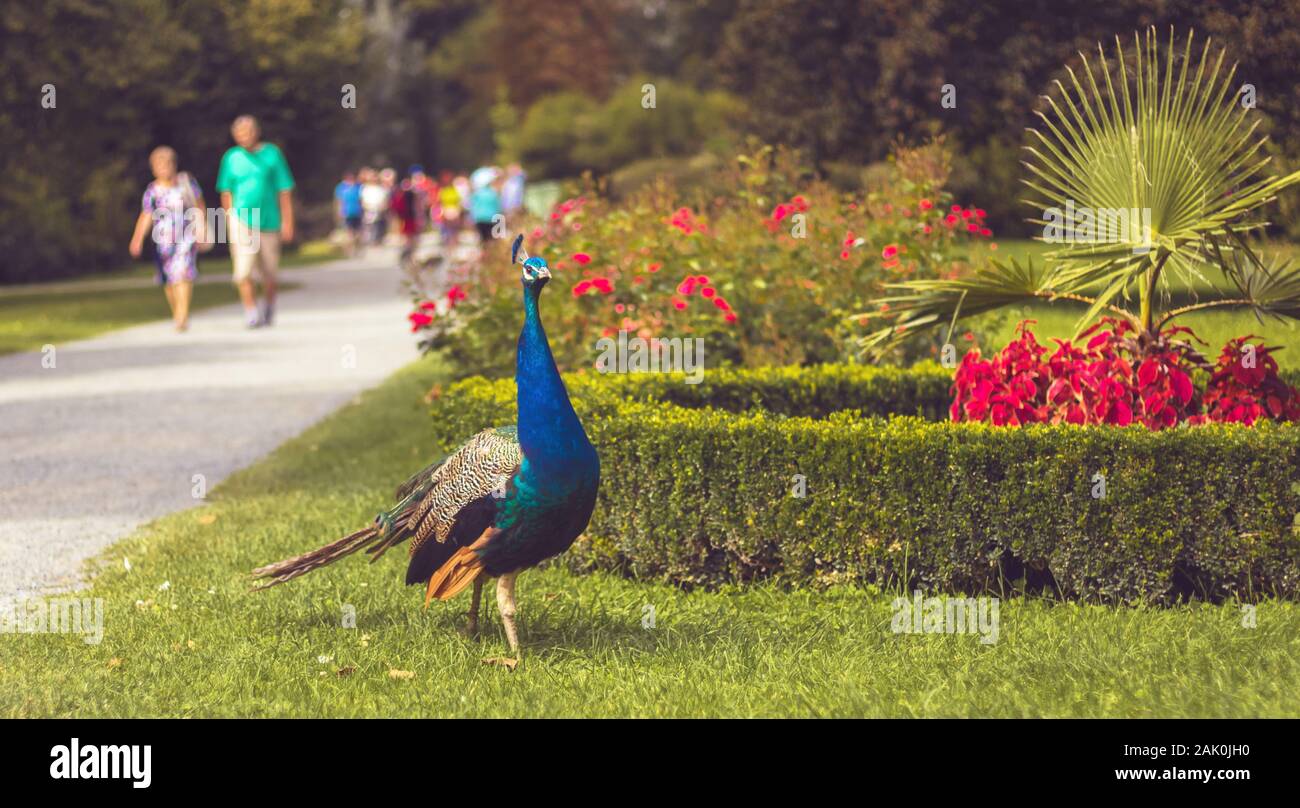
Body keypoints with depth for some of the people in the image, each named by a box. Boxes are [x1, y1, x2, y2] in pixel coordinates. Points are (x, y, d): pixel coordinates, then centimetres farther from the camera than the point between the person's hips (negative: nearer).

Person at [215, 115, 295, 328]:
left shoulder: (272, 153, 0)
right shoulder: (231, 157, 3)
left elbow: (284, 191, 2)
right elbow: (226, 192, 11)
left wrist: (287, 221, -2)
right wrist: (230, 220, 9)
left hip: (268, 220, 0)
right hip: (241, 220, 0)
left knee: (268, 273, 9)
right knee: (243, 270, -15)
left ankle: (268, 309, 34)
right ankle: (251, 313, -11)